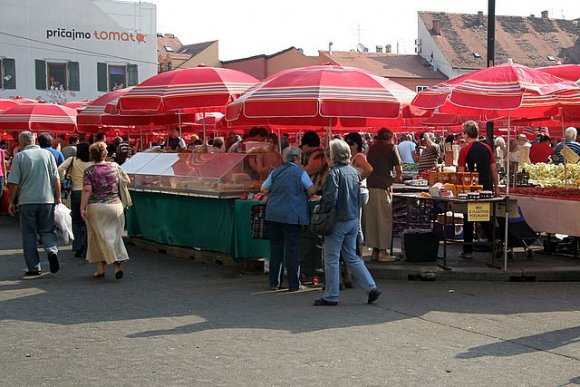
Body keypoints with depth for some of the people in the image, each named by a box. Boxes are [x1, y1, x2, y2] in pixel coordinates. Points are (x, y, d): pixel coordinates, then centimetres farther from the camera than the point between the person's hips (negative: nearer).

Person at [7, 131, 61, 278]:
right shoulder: (47, 154, 4)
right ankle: (52, 250, -15)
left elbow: (13, 183, -5)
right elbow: (56, 179, 2)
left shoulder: (19, 157, -3)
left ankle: (34, 268, 6)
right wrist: (58, 197, 9)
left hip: (27, 201, -2)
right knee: (47, 230, 14)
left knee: (29, 234, 7)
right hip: (47, 200, 2)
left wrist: (11, 202, 3)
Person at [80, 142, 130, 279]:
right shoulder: (115, 166, 3)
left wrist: (82, 208, -9)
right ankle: (118, 264, -5)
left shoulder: (89, 171, -5)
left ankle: (101, 268, 1)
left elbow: (86, 191, -11)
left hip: (96, 207, -2)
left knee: (100, 237, 5)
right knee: (115, 236, 8)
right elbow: (127, 179, 15)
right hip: (115, 205, 2)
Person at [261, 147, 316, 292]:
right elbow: (312, 190, -6)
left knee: (275, 247, 11)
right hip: (292, 215, -4)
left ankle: (274, 282, 16)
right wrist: (305, 196, 14)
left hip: (273, 214, 4)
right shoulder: (300, 172, -4)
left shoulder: (275, 172, 8)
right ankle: (293, 284, 2)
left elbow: (264, 189, 9)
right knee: (292, 248, 1)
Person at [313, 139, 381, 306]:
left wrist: (322, 213, -7)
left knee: (331, 259, 2)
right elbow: (359, 197, 13)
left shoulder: (334, 172, -15)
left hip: (338, 221, -7)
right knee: (351, 257, 16)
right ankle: (371, 288, 10)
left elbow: (330, 198, -21)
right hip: (353, 220, 7)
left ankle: (331, 296, 8)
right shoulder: (354, 172, 8)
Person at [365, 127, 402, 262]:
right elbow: (398, 167, -4)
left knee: (371, 217, 9)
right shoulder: (391, 147, -1)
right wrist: (398, 178, 18)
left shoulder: (372, 148, 15)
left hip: (370, 185, 6)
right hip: (383, 186, -6)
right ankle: (382, 251, 0)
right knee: (384, 218, 0)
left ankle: (374, 250, 12)